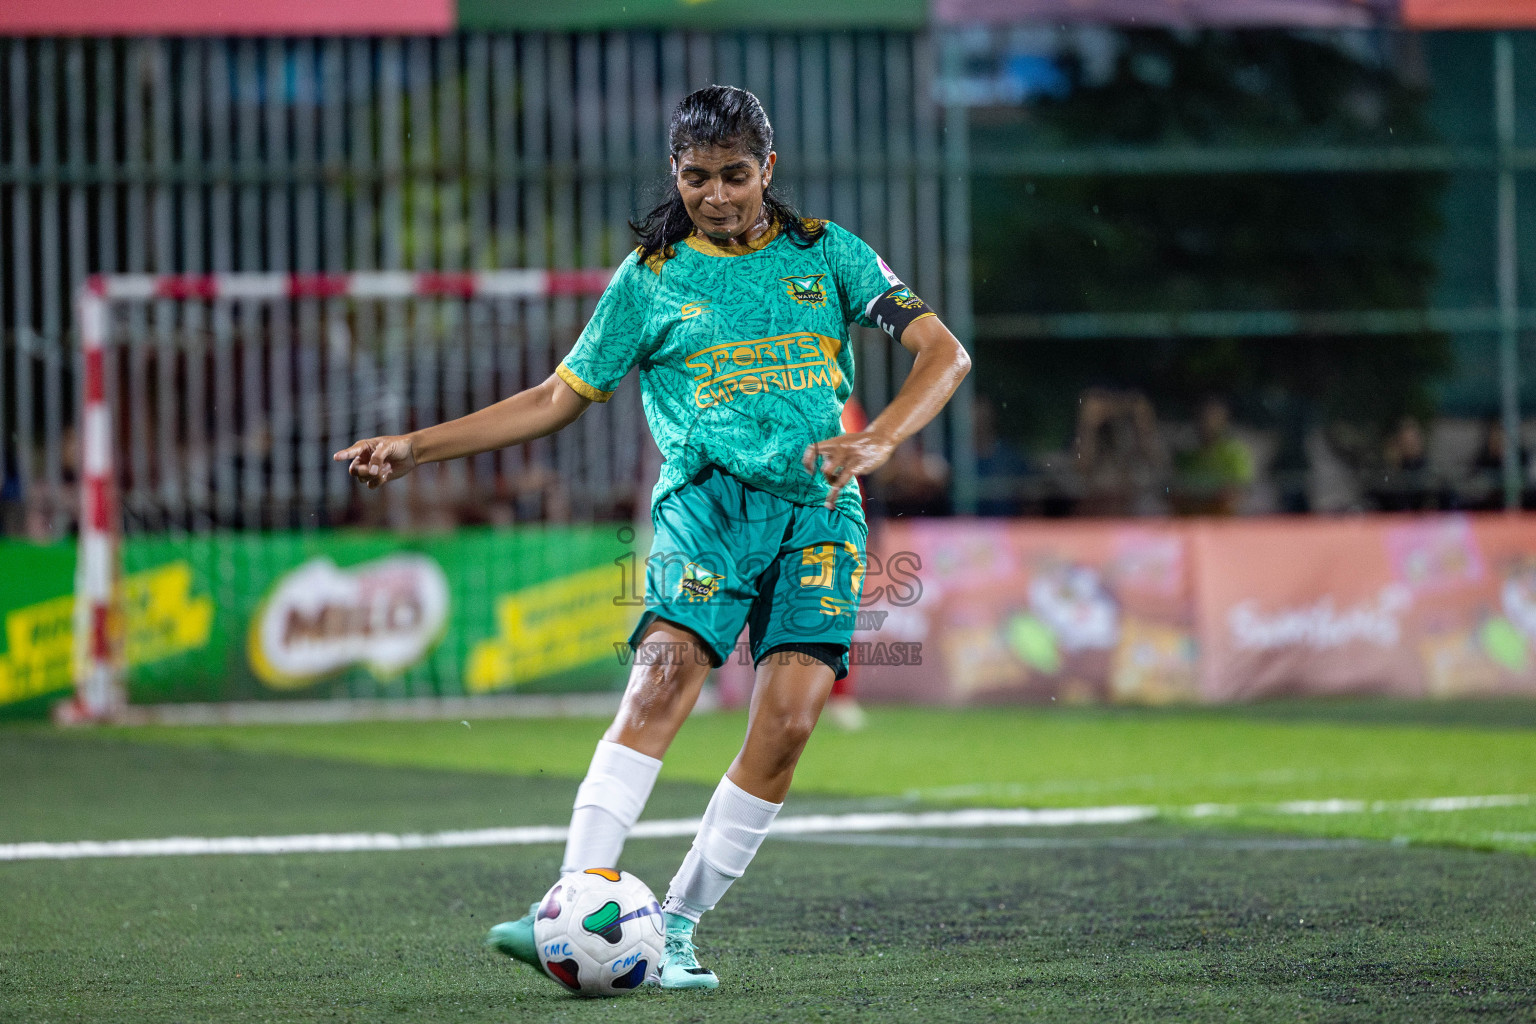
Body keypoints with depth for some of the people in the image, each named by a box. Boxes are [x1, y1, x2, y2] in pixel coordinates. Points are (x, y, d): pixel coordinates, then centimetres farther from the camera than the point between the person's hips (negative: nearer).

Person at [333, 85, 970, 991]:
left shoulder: (826, 254, 11)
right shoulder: (651, 279, 11)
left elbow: (944, 352, 4)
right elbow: (558, 399, 16)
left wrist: (876, 443, -15)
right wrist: (415, 448, 11)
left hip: (821, 513, 1)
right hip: (709, 499, -1)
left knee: (789, 720, -16)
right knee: (663, 681, -25)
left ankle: (679, 926, -7)